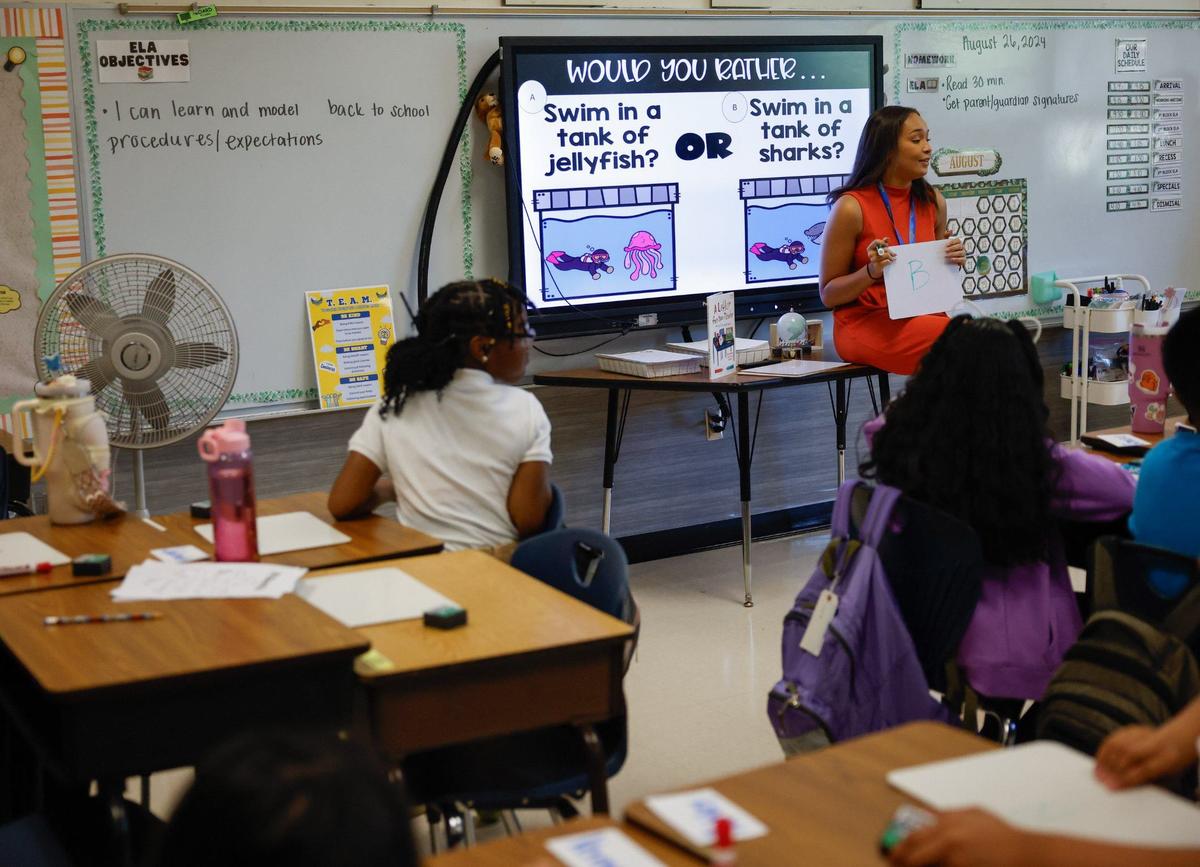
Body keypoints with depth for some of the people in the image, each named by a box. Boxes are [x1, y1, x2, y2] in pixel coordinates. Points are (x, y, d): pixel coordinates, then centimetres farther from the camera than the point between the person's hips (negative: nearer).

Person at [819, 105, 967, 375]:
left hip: (920, 315, 6)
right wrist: (872, 272, -21)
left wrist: (953, 261, -1)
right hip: (864, 322, -5)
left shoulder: (933, 202, 7)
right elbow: (828, 295, -4)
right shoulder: (851, 208, -10)